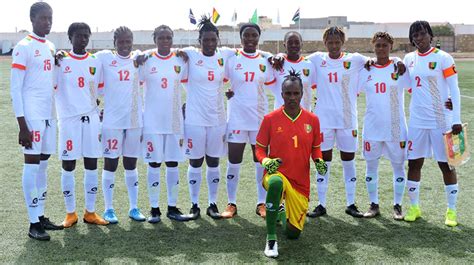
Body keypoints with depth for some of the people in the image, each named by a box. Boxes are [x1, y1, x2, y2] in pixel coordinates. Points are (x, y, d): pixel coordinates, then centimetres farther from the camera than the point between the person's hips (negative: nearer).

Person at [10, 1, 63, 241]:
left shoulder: (51, 47, 15)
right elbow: (15, 88, -11)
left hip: (49, 114, 7)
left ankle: (41, 216, 20)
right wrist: (22, 125, -15)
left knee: (43, 164, 11)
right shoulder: (23, 47, -7)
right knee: (32, 165, -4)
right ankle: (34, 223, 2)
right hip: (32, 115, -7)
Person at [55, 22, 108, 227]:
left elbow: (99, 92, 13)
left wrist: (101, 113, 8)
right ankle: (70, 213, 15)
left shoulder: (96, 62, 9)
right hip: (69, 119, -3)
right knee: (68, 166, 3)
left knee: (92, 165, 5)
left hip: (91, 118, 3)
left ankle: (90, 212, 15)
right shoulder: (60, 61, 0)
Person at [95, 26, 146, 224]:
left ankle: (134, 208, 22)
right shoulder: (104, 57, -1)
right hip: (112, 120, -3)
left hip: (135, 120, 3)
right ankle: (108, 209, 16)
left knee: (131, 164, 12)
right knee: (110, 163, 4)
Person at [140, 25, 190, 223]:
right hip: (152, 122, -2)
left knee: (173, 163, 7)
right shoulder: (146, 60, 0)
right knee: (154, 164, 2)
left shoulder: (180, 60, 5)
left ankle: (172, 208, 17)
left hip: (175, 121, 2)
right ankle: (154, 209, 11)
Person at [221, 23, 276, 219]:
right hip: (236, 118, -2)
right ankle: (231, 204, 15)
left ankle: (262, 203, 19)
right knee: (233, 162, 3)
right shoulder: (231, 59, 0)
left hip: (260, 118, 2)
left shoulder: (266, 60, 6)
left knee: (261, 161, 8)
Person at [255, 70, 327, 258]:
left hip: (301, 182, 3)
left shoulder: (312, 119, -1)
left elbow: (315, 148, 12)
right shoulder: (270, 119, -7)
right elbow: (260, 148, 3)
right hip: (277, 173, -3)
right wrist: (265, 161, -18)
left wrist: (319, 161, -9)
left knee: (293, 233, 6)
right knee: (276, 183, -43)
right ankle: (271, 239, -26)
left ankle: (285, 212, 45)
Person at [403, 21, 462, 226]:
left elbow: (454, 90, -7)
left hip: (441, 120, -4)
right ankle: (414, 207, 20)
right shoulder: (408, 59, 7)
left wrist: (456, 119, -14)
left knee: (446, 164, 4)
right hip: (417, 120, 4)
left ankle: (452, 210, 15)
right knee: (414, 163, 6)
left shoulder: (443, 58, -6)